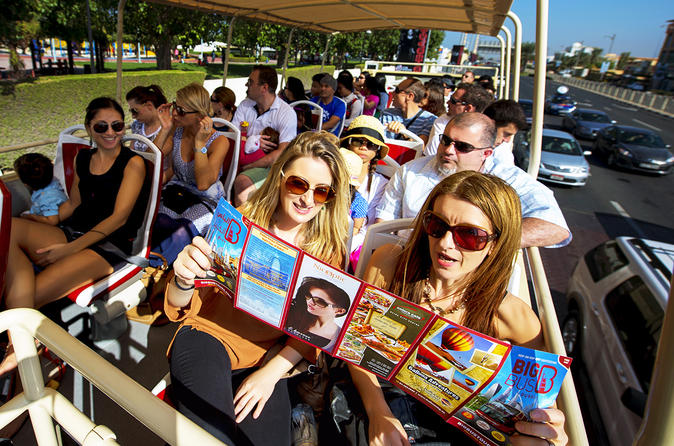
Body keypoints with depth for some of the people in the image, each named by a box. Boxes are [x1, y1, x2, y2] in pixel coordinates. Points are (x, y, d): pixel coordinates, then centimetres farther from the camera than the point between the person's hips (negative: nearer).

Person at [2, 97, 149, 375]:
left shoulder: (133, 163, -2)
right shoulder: (83, 158, 18)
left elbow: (119, 217, -10)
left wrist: (71, 248, -17)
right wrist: (46, 222, 5)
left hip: (110, 245, -7)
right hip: (74, 232, 7)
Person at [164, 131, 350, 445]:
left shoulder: (328, 249, -2)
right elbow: (181, 308, -4)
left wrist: (271, 372, -15)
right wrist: (184, 281, -28)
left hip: (269, 356, 2)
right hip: (208, 336, -2)